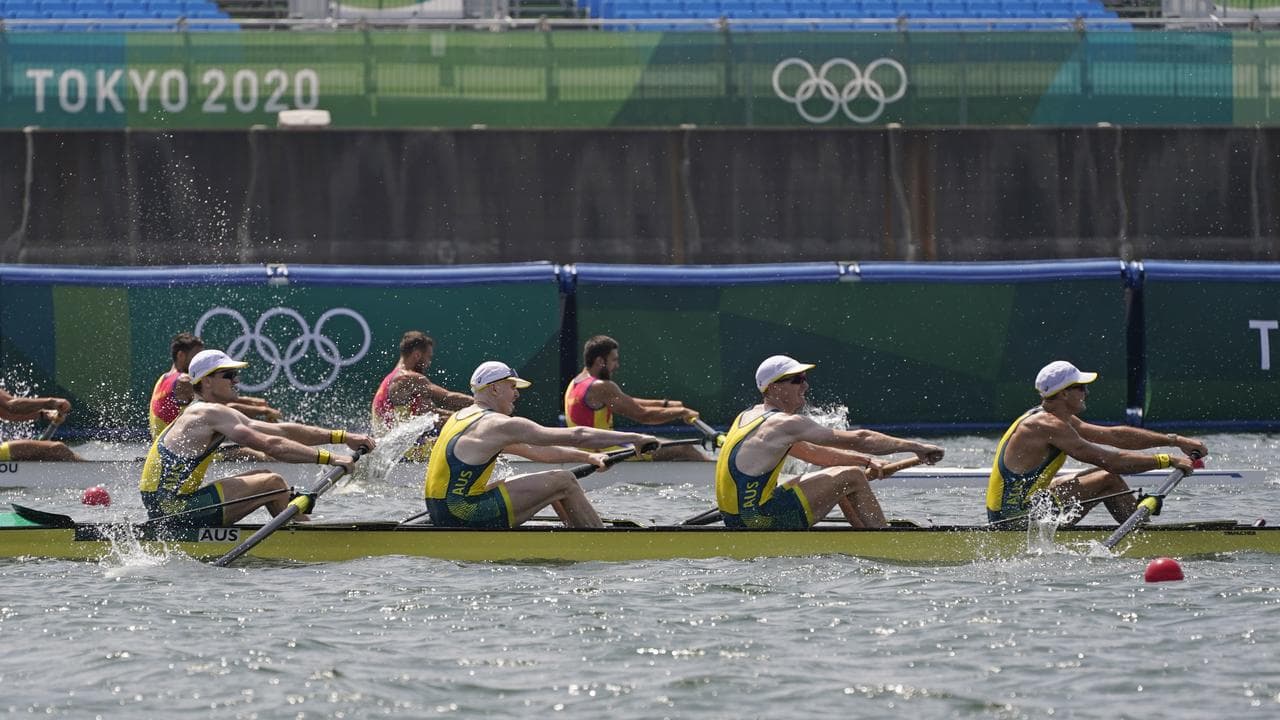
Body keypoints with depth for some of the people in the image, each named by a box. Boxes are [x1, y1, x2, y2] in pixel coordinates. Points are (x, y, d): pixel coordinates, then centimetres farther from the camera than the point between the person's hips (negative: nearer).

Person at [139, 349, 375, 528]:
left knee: (263, 478, 16)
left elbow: (282, 431, 13)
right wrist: (328, 458, -24)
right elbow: (269, 445, -22)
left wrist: (342, 437, 8)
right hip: (176, 511, -10)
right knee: (273, 484, -8)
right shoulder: (211, 413, -13)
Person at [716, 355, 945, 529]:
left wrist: (864, 461, 16)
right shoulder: (785, 424, -12)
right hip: (762, 520, -10)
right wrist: (915, 447, -6)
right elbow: (858, 439, -11)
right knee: (852, 478, -6)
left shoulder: (749, 417, 17)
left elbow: (810, 452, 24)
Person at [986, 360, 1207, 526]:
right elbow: (1109, 461, -22)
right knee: (1108, 480, -10)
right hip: (1017, 518, -10)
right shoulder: (1048, 426, -20)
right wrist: (1168, 461, -17)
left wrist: (1175, 440, 8)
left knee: (1106, 476, 14)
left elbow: (1115, 436, 12)